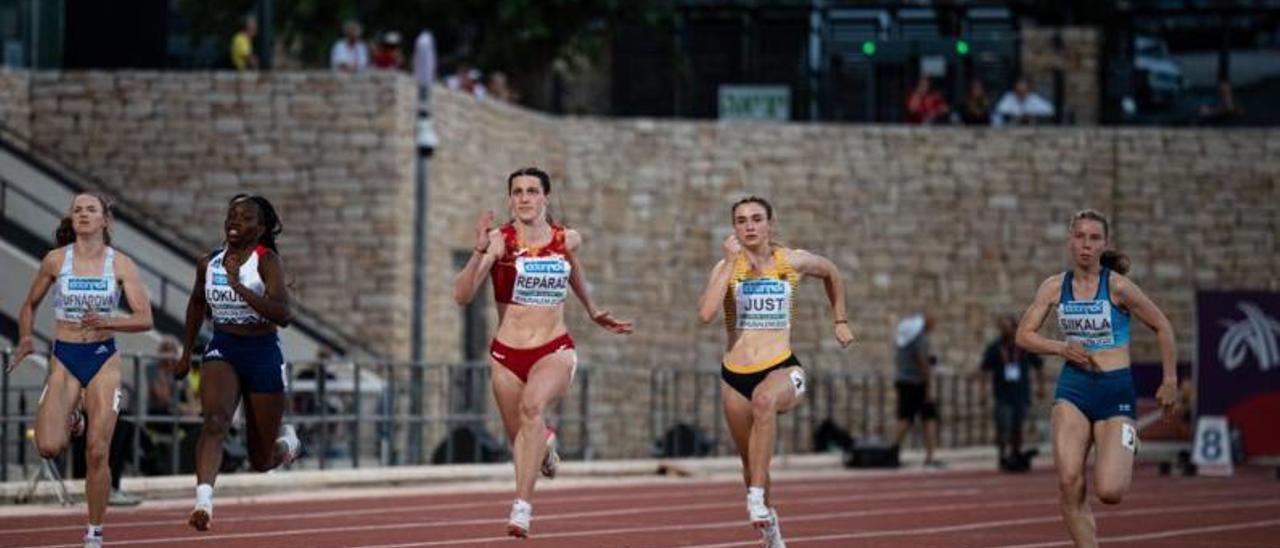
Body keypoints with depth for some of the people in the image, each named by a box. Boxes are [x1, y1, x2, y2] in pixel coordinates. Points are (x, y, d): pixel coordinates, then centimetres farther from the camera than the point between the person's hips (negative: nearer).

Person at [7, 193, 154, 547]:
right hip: (65, 358, 0)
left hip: (104, 359, 0)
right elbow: (30, 305, 13)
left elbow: (145, 319, -7)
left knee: (98, 453, -5)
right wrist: (25, 339, -3)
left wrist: (107, 322, -23)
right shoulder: (55, 260, 0)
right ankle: (66, 423, 20)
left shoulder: (120, 264, -2)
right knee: (49, 447, -18)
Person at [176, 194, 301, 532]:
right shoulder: (209, 264, 2)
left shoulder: (267, 261, -13)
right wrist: (186, 354, 25)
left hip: (263, 354, -2)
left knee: (261, 460, 8)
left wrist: (238, 286, -33)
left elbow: (283, 315, -26)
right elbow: (197, 304, 24)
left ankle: (287, 441, 45)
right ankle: (203, 501, -41)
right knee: (215, 421, -29)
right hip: (221, 351, 3)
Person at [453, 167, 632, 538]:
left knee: (532, 406, -33)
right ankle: (544, 443, 56)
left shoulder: (567, 240, 0)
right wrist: (480, 252, -32)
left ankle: (522, 507, -36)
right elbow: (462, 296, -19)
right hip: (507, 354, 1)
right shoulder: (500, 240, -10)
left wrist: (593, 312, 35)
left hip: (555, 351, -1)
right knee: (520, 439, 15)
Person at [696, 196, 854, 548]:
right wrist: (731, 262, -19)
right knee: (751, 462, 12)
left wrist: (840, 321, 20)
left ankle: (757, 497, -37)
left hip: (783, 369, -2)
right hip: (736, 375, 2)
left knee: (764, 399, -39)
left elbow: (831, 273, 23)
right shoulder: (728, 267, -2)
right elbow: (706, 314, -21)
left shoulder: (793, 262, 0)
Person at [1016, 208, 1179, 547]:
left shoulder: (1117, 286, -8)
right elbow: (1024, 334, 7)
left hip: (1115, 390, -3)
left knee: (1109, 492, -11)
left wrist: (1170, 382, 2)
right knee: (1070, 483, -15)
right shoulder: (1055, 287, 2)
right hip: (1073, 388, 3)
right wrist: (1061, 347, -12)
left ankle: (1128, 455, 26)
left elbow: (1162, 327, 0)